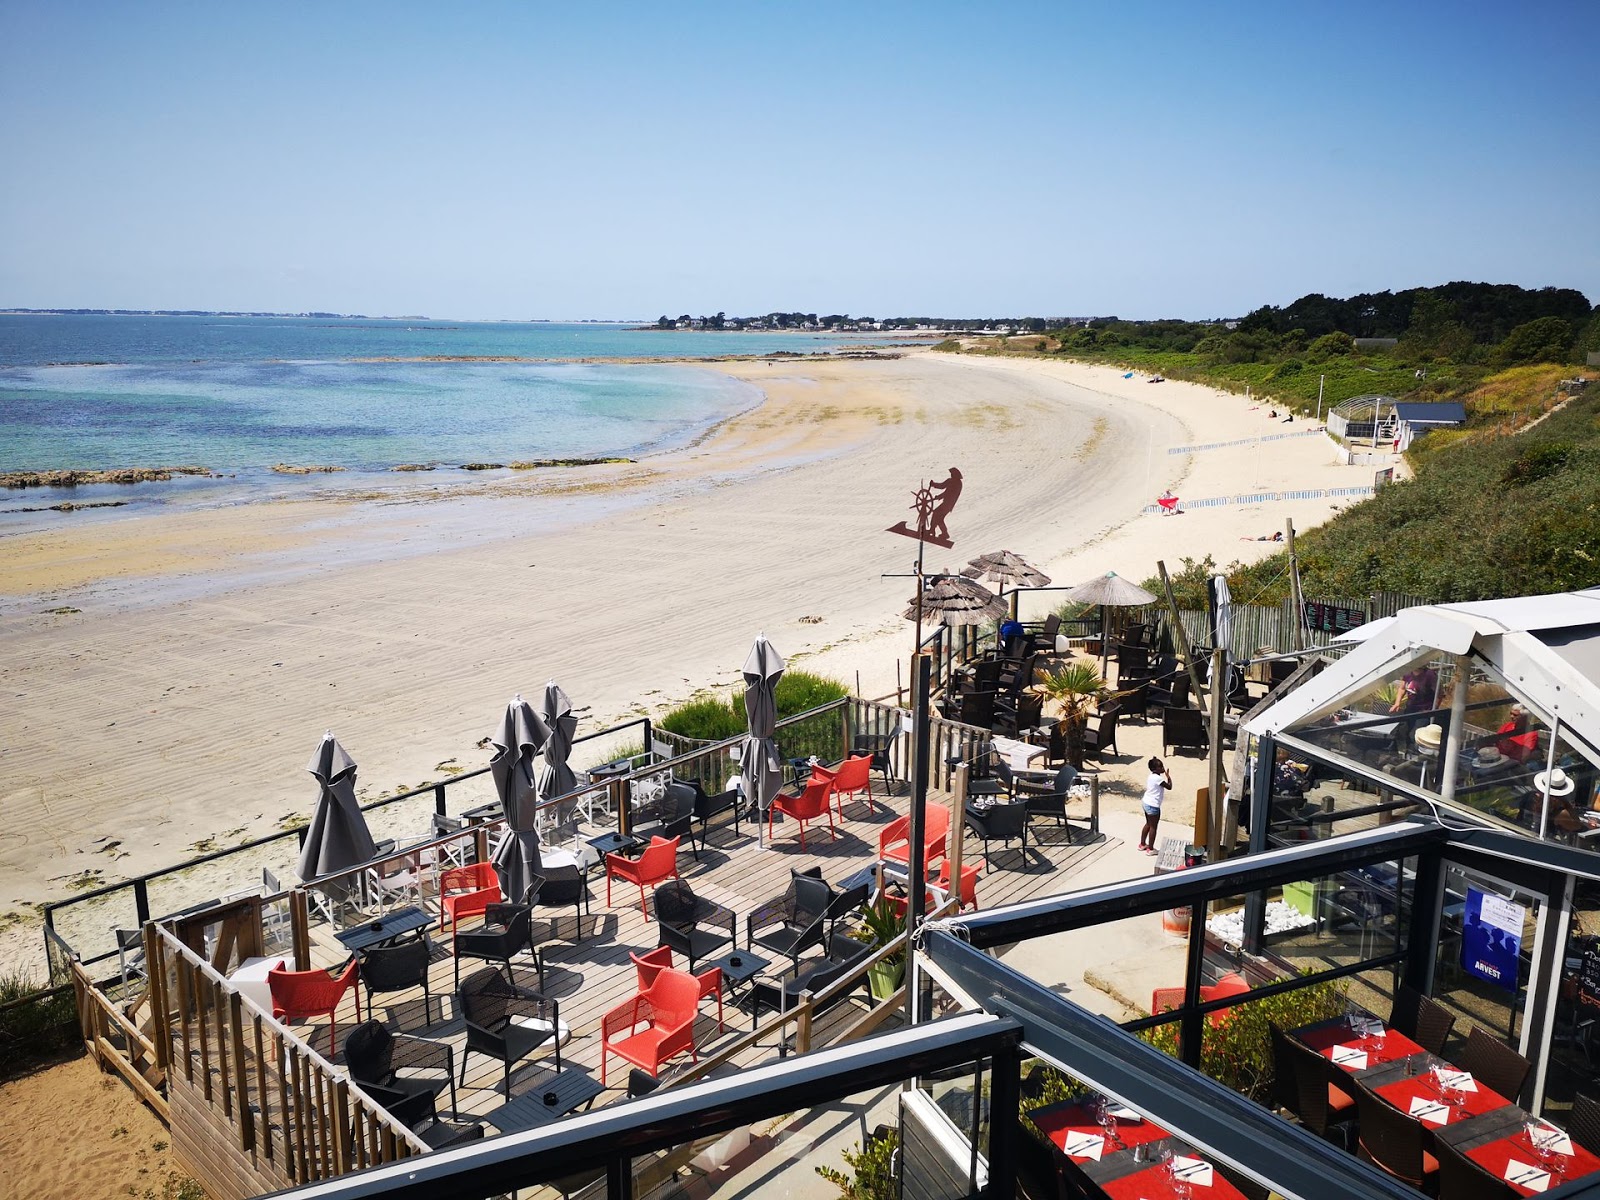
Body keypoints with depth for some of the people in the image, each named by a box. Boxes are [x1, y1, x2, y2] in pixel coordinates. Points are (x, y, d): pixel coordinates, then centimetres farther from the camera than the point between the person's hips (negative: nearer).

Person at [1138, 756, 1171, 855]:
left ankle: (1142, 844, 33)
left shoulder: (1151, 776, 6)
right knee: (1153, 827, 4)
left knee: (1148, 824, 23)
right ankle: (1150, 849, 13)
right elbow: (1169, 787, -14)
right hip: (1153, 806, -9)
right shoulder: (1158, 778, -23)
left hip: (1147, 803, 9)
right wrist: (1168, 776, -4)